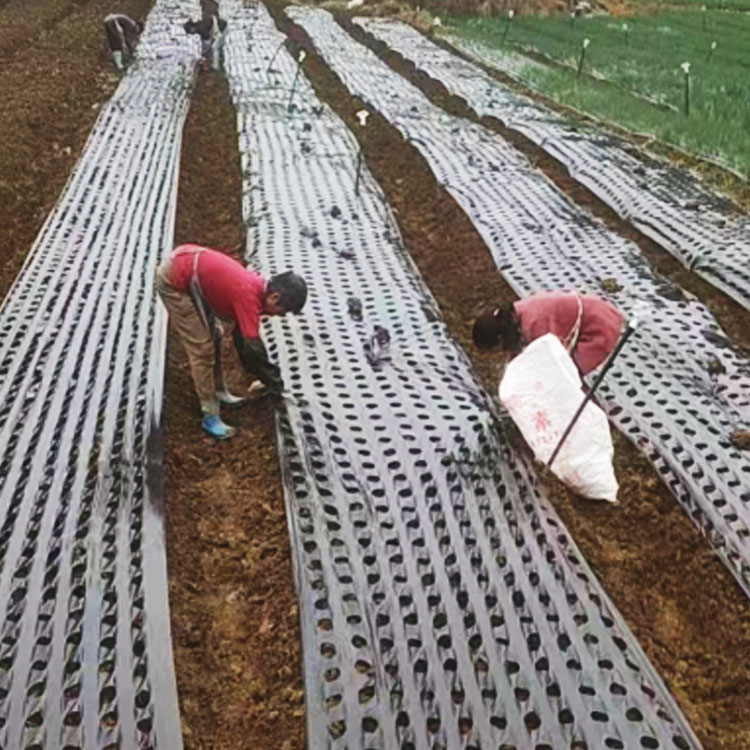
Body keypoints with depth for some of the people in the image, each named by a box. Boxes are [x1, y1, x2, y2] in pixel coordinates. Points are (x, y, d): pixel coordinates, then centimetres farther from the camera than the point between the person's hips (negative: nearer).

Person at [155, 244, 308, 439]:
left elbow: (243, 336, 15)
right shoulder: (249, 296, -26)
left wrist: (260, 376, 20)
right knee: (202, 348, -7)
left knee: (214, 334, 18)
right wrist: (276, 386, -11)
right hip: (174, 281, -10)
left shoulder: (255, 286, 1)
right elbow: (253, 347, -24)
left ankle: (218, 392, 32)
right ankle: (210, 416, 0)